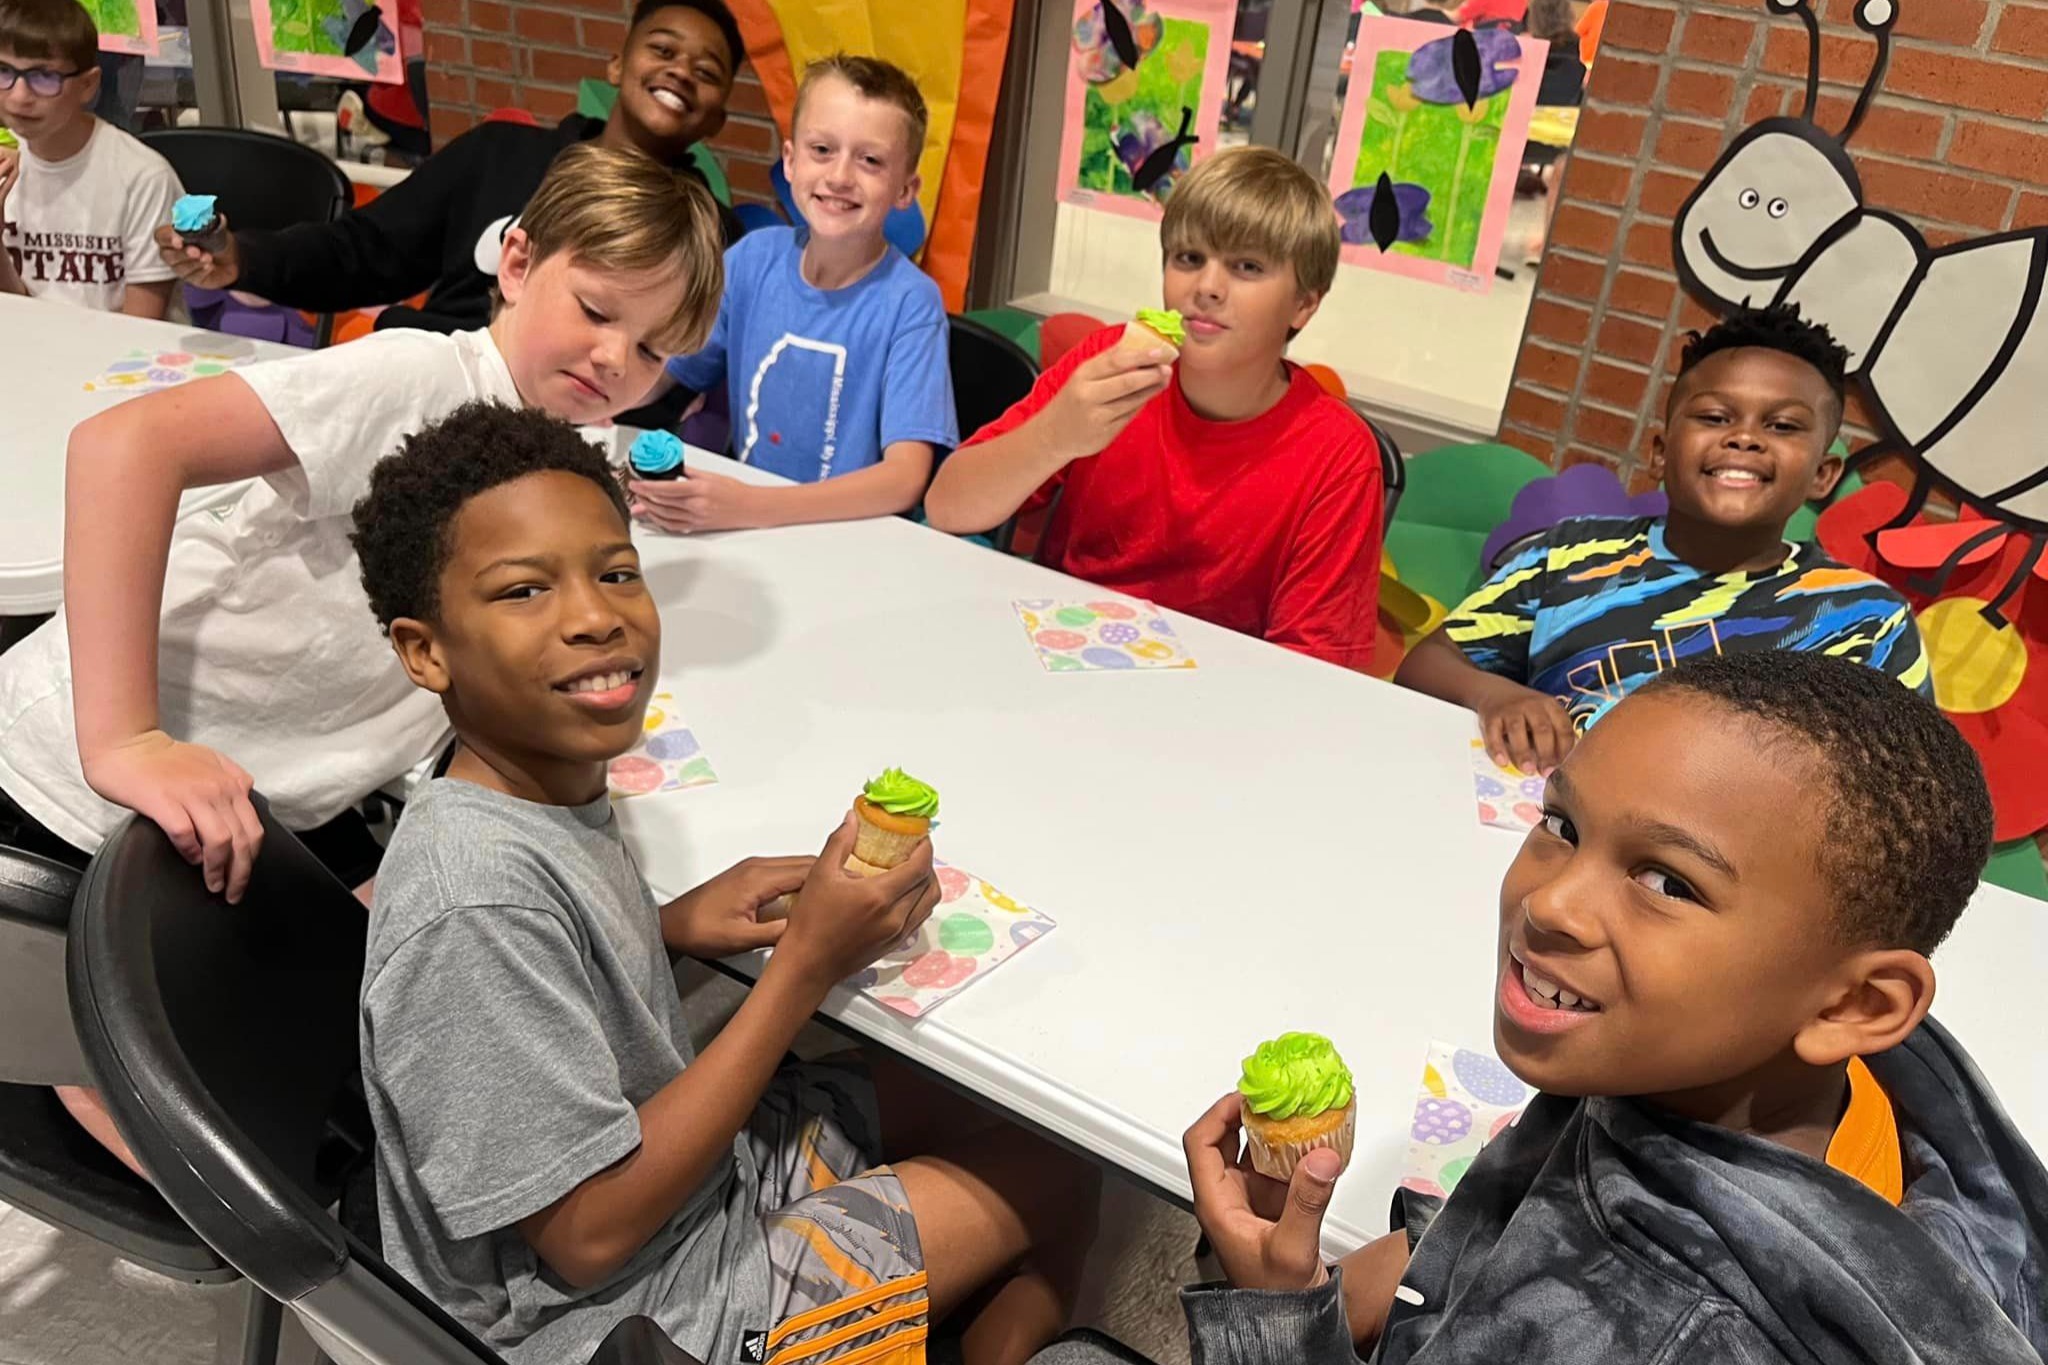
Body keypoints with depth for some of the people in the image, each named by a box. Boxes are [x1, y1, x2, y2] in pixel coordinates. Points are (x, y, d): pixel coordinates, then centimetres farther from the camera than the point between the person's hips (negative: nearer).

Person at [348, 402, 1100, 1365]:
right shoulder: (480, 899, -32)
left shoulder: (554, 784, -8)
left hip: (689, 1162, 8)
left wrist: (670, 924, -9)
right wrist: (806, 964, -26)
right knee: (1052, 1174, -1)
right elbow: (591, 1233, -27)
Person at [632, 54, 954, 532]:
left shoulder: (909, 302, -14)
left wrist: (748, 507, -33)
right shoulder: (754, 258, -1)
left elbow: (905, 477, -23)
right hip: (740, 526, 3)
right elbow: (656, 373, 8)